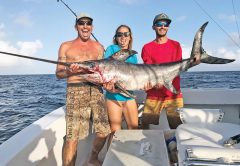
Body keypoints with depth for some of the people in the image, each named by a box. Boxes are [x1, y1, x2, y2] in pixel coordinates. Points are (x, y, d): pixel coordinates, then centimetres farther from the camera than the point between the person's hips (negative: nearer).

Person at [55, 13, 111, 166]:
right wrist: (70, 71, -13)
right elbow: (58, 73, 8)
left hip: (96, 91, 3)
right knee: (72, 136, -9)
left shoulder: (98, 47, 17)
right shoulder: (66, 46, 10)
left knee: (104, 131, 3)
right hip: (75, 91, -2)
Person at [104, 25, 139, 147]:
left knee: (134, 130, 11)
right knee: (115, 132, -2)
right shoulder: (112, 49, 1)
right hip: (114, 96, -5)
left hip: (129, 96, 5)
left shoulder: (133, 56, 15)